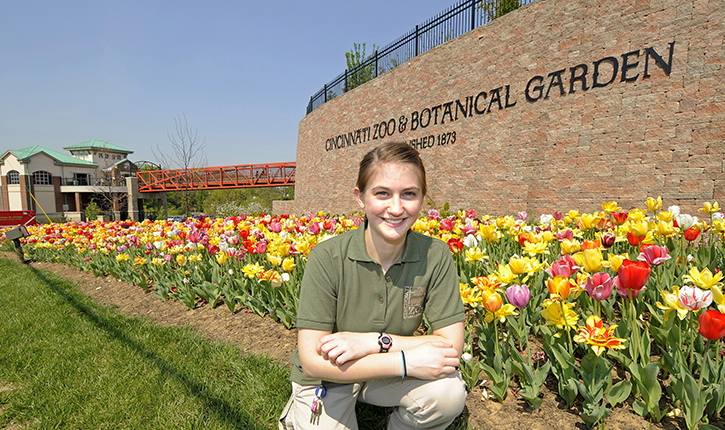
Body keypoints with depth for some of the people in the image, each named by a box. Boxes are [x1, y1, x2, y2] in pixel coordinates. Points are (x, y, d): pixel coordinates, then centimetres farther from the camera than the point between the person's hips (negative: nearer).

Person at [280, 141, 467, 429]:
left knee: (449, 392, -24)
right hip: (327, 379, 0)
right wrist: (406, 362, -29)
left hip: (387, 374, 1)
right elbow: (312, 360, -23)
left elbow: (451, 346, -15)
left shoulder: (435, 256, -17)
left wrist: (373, 341, -26)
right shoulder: (326, 258, -24)